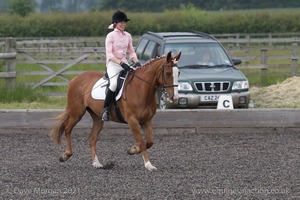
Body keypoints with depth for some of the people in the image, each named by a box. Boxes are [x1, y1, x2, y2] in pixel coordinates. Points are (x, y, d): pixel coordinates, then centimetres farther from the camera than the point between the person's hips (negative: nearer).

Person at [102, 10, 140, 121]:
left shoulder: (128, 36, 12)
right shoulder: (111, 36, -5)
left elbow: (131, 52, 16)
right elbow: (109, 54, -13)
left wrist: (136, 62, -3)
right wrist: (121, 63, -25)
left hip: (124, 64, 6)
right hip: (113, 64, -6)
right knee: (114, 83, -34)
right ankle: (105, 109, -24)